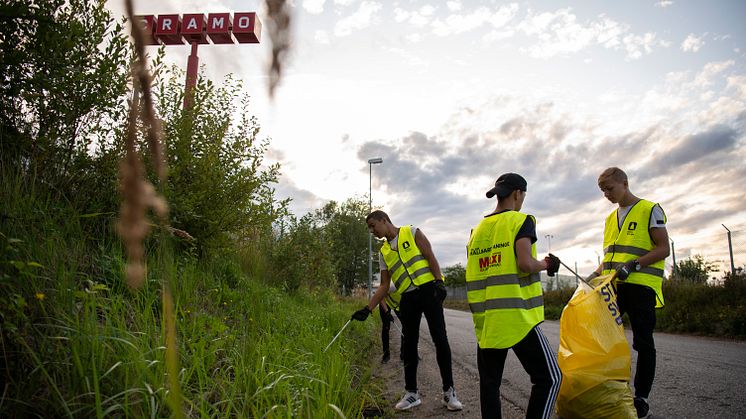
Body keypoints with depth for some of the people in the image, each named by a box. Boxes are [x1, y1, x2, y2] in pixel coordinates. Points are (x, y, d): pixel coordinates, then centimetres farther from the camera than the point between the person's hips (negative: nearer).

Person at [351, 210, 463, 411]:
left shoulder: (412, 233, 3)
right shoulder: (384, 252, 15)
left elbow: (430, 257, -3)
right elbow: (384, 286, 13)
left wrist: (439, 282, -16)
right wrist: (367, 309, 5)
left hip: (428, 290, -5)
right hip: (407, 298, 5)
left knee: (440, 340, -6)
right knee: (408, 344, 5)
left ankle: (448, 391, 5)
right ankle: (412, 393, 16)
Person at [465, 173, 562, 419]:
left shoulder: (477, 229, 15)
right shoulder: (521, 221, -3)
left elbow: (474, 272, 14)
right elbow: (525, 263, -17)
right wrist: (546, 264, 2)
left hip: (485, 321, 6)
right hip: (516, 317, -6)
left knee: (490, 381, 12)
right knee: (549, 377, 3)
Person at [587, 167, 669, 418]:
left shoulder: (650, 210, -1)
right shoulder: (610, 219, 19)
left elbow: (663, 249, -8)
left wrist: (633, 265, -20)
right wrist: (596, 274, 7)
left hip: (640, 285, -6)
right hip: (612, 286, 6)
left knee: (643, 342, 2)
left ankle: (641, 398, 13)